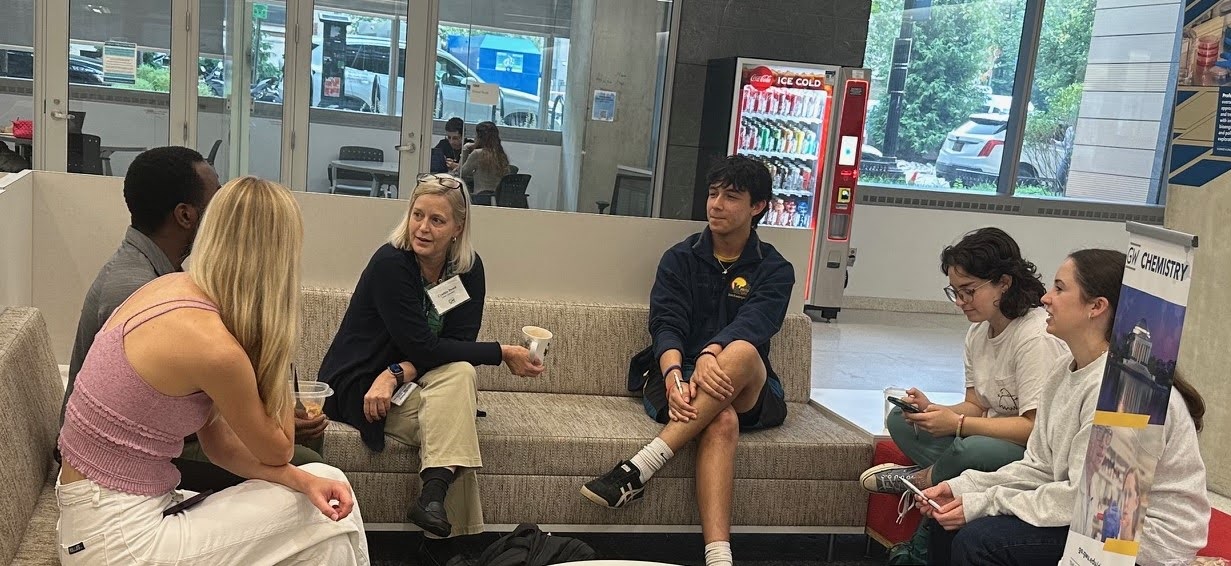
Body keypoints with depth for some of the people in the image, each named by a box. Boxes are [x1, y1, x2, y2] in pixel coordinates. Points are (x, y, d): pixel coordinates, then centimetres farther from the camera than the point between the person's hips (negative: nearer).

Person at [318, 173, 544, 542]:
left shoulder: (469, 269, -4)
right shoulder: (391, 263, -20)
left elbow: (459, 343, -11)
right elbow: (422, 347, -23)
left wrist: (398, 373, -28)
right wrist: (503, 353, -22)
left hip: (410, 385, 4)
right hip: (356, 385, -4)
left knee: (461, 373, -27)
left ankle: (435, 494, -31)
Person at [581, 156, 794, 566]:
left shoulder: (774, 270, 6)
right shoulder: (680, 259, 9)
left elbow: (753, 324, -15)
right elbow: (666, 325, -6)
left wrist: (712, 353, -38)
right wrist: (674, 375, -29)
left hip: (749, 393, 0)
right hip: (684, 382, 0)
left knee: (742, 352, -36)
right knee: (722, 421, -36)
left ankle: (638, 469, -43)